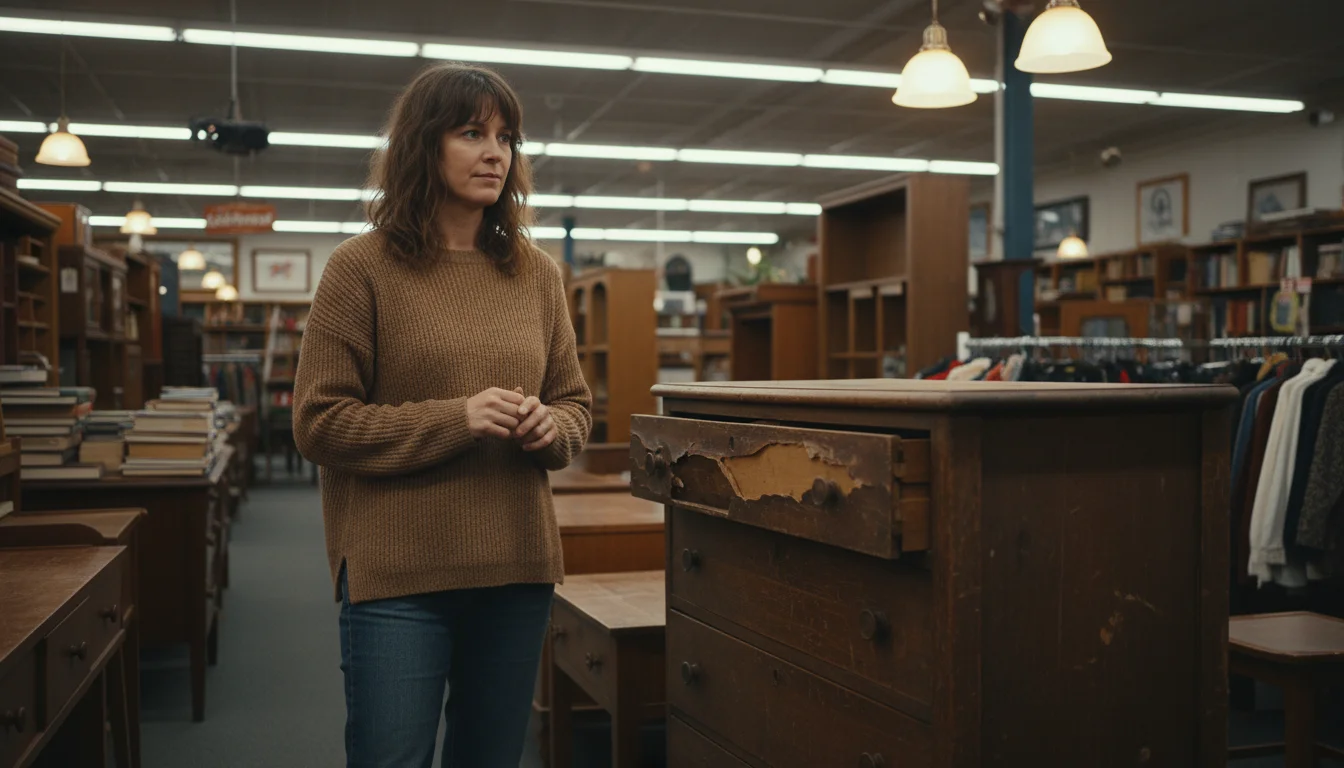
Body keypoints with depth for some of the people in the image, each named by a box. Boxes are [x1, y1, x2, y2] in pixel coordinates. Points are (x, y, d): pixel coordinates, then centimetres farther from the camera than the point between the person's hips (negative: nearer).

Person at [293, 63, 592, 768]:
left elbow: (575, 404, 15)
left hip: (518, 566, 5)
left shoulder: (536, 273, 9)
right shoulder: (362, 267, -5)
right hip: (398, 575, -4)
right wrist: (455, 420, -18)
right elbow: (319, 423, -8)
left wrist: (549, 427, -9)